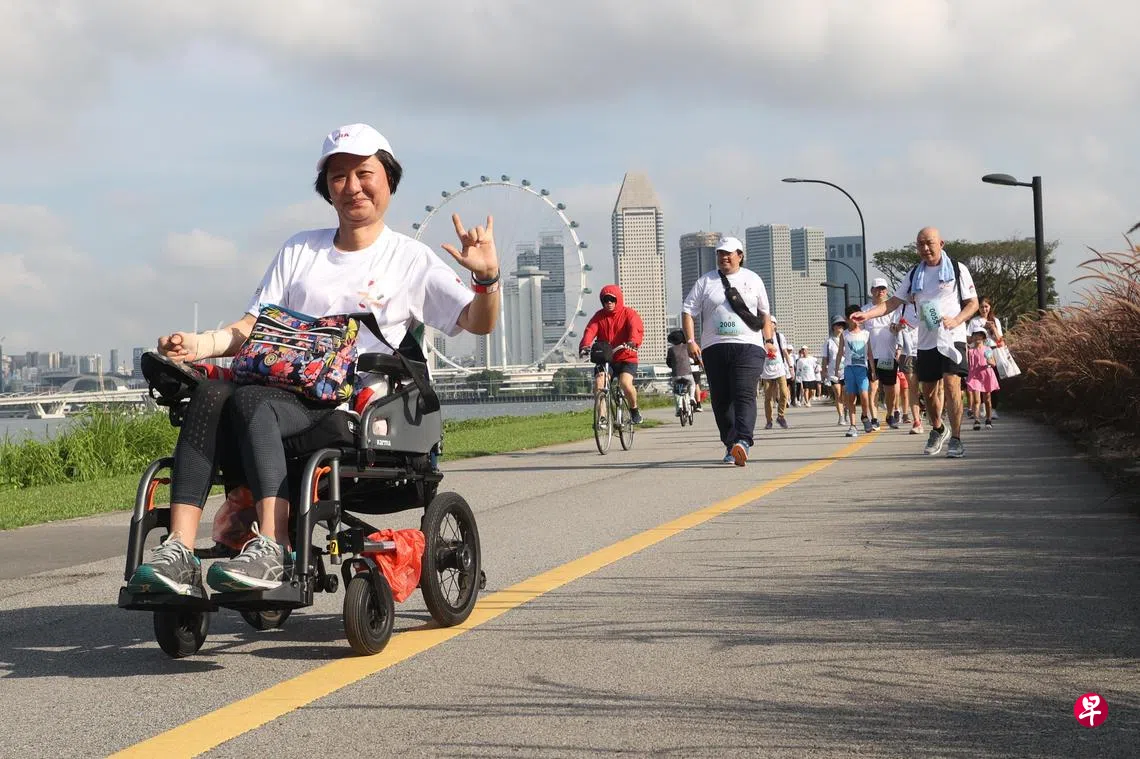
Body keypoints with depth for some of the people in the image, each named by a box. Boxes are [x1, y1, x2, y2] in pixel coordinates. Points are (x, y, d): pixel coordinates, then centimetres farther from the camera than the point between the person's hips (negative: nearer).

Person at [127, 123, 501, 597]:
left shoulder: (410, 259, 13)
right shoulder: (299, 250, 26)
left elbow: (477, 322, 3)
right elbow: (253, 327, 19)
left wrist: (487, 277, -18)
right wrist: (202, 344, -2)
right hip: (285, 387, 4)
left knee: (250, 401, -34)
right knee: (209, 395, -30)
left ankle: (273, 550, -45)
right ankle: (179, 551, -41)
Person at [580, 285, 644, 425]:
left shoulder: (629, 314, -2)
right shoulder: (599, 316, 6)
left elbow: (636, 329, -20)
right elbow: (590, 331, -10)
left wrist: (633, 342, -43)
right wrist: (585, 345, -31)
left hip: (626, 358, -3)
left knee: (625, 383, -25)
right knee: (598, 384, -19)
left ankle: (634, 410, 3)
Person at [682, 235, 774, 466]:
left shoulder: (752, 280, 14)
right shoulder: (705, 282, 11)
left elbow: (764, 313, 20)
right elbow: (687, 311, 7)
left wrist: (769, 340, 10)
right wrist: (690, 341, -5)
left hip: (748, 346, -2)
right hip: (714, 349, 2)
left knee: (745, 395, -17)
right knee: (721, 399, 2)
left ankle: (743, 442, -30)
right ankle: (730, 446, 11)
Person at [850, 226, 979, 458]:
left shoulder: (957, 269, 1)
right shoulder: (914, 275, 12)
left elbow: (973, 302, 1)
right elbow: (894, 301, 8)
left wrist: (956, 321, -17)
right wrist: (866, 314, -7)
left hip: (952, 338, -4)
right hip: (926, 341, 4)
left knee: (951, 385, -18)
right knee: (928, 390, 9)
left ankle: (956, 439, -13)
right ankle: (937, 430, 34)